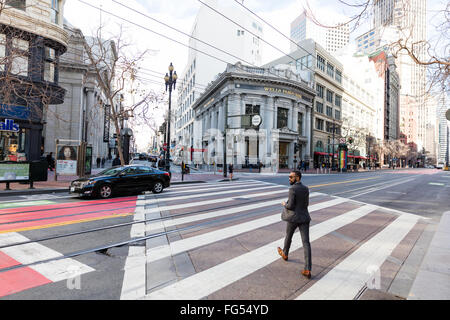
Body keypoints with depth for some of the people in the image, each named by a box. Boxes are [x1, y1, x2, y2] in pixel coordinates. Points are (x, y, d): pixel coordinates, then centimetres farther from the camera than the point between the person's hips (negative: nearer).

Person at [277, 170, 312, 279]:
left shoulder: (292, 189, -17)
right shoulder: (306, 188, 6)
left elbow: (290, 206, -19)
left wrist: (284, 204, 3)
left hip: (294, 218, -5)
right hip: (304, 218, 5)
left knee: (288, 236, 21)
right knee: (306, 243, 3)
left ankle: (285, 254, 46)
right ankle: (307, 270, -1)